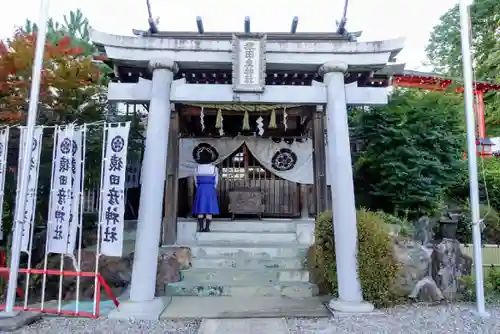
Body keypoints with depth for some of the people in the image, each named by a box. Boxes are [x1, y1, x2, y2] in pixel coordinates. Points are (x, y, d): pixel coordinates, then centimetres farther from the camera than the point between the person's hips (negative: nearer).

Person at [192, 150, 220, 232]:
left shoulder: (197, 168, 2)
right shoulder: (214, 168, -1)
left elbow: (196, 181, 6)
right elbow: (216, 181, 4)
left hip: (200, 189, 1)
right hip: (211, 190, -1)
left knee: (200, 210, 5)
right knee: (209, 210, 1)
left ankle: (201, 227, 1)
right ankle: (207, 228, -2)